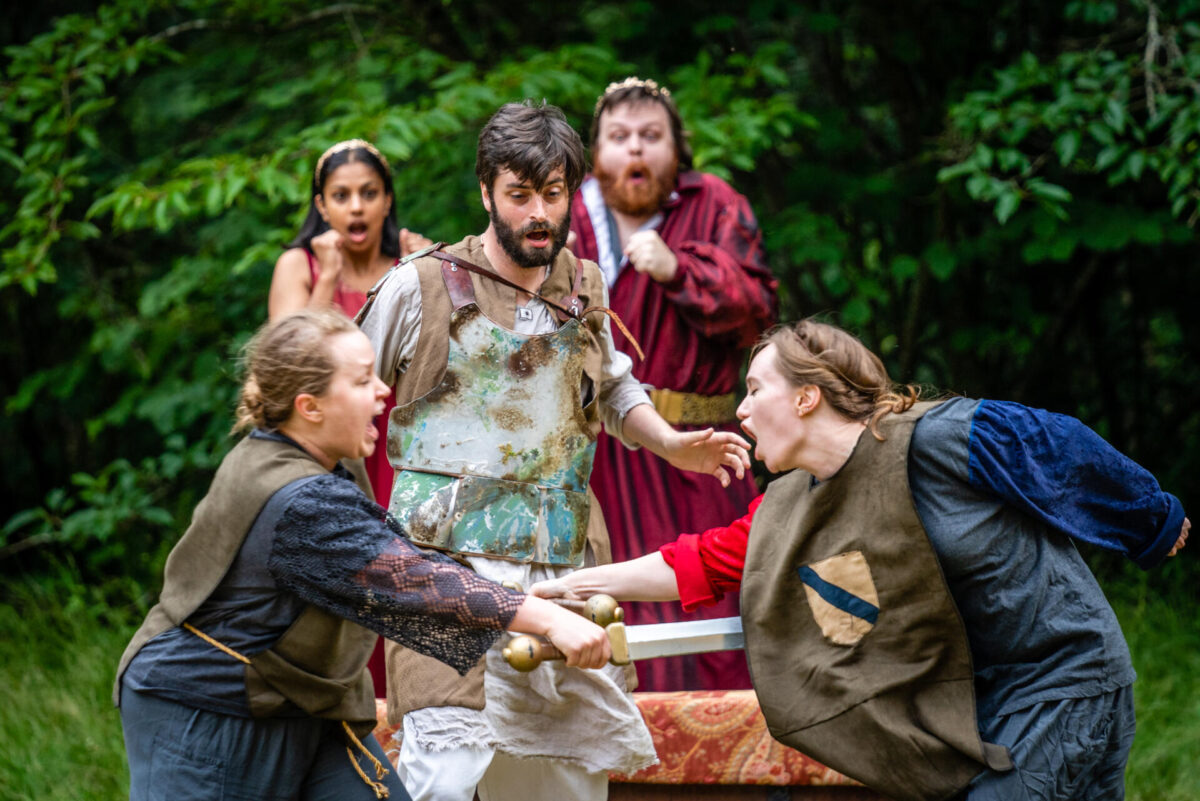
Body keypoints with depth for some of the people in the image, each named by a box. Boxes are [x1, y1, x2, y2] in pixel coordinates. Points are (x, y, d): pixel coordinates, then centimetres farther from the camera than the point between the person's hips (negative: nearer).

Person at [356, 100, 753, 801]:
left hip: (563, 561, 5)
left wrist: (673, 445, 12)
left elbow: (616, 389, 29)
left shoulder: (585, 290, 13)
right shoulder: (421, 287, -1)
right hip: (450, 558, -5)